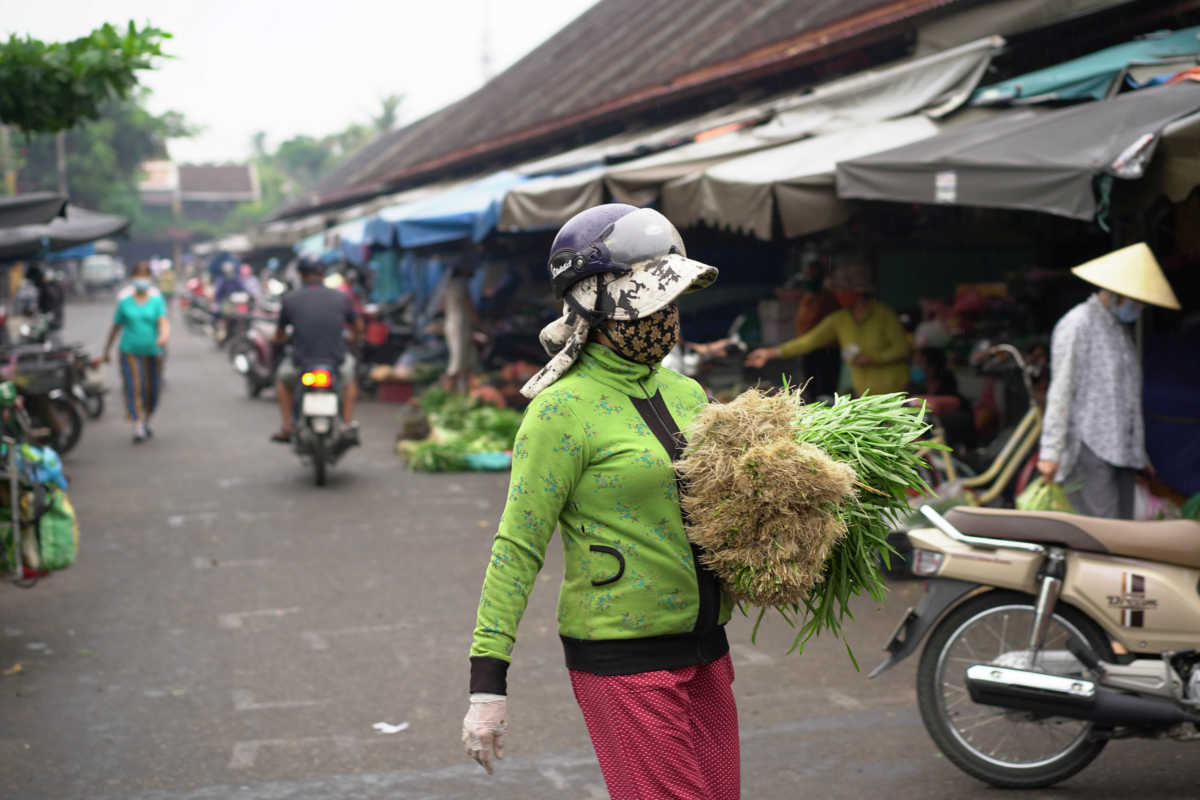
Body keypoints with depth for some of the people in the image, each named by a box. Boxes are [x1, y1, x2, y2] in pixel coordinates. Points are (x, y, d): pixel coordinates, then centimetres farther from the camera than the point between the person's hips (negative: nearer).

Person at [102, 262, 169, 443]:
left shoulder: (157, 300, 2)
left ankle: (145, 422, 34)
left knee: (151, 391, 10)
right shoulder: (125, 301, 4)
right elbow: (116, 326, 12)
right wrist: (107, 349, 17)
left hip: (152, 352, 1)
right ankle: (138, 428, -17)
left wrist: (164, 336, -32)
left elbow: (164, 322, -11)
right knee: (134, 389, -13)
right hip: (130, 352, -1)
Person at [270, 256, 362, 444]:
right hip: (336, 363, 1)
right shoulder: (340, 297, 3)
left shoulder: (289, 298, 0)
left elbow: (279, 336, 12)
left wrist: (279, 339, 37)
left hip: (301, 364, -1)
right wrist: (354, 339, 42)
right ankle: (350, 425, 27)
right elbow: (358, 327, 18)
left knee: (283, 378, 34)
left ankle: (286, 427, 27)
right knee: (348, 368, 37)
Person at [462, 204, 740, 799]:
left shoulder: (685, 392, 9)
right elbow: (517, 547, -13)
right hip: (624, 658, -7)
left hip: (704, 648, 7)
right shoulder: (564, 408, -12)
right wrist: (487, 685, -16)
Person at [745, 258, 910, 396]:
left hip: (892, 392, -4)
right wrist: (772, 352, -9)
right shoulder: (839, 320, 3)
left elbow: (902, 348, -8)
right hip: (863, 394, 4)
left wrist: (872, 359, -19)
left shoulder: (884, 315, -9)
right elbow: (809, 341, -1)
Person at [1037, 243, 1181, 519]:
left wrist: (1138, 453, 22)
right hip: (1088, 447, -8)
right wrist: (1050, 452, -16)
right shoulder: (1077, 326, -6)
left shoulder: (1121, 330, 20)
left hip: (1120, 450, 8)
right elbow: (1060, 392, -11)